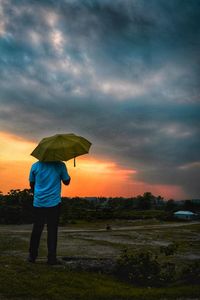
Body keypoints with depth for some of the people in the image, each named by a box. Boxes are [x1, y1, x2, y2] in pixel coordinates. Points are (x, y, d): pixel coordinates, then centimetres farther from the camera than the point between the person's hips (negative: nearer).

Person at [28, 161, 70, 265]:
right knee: (52, 230, 5)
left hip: (38, 203, 2)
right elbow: (66, 182, 3)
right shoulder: (60, 165, -7)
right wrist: (68, 176, 21)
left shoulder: (35, 166, 0)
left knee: (36, 230, 14)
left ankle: (32, 256, 23)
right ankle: (52, 258, 9)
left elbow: (31, 184, 11)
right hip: (54, 203, -2)